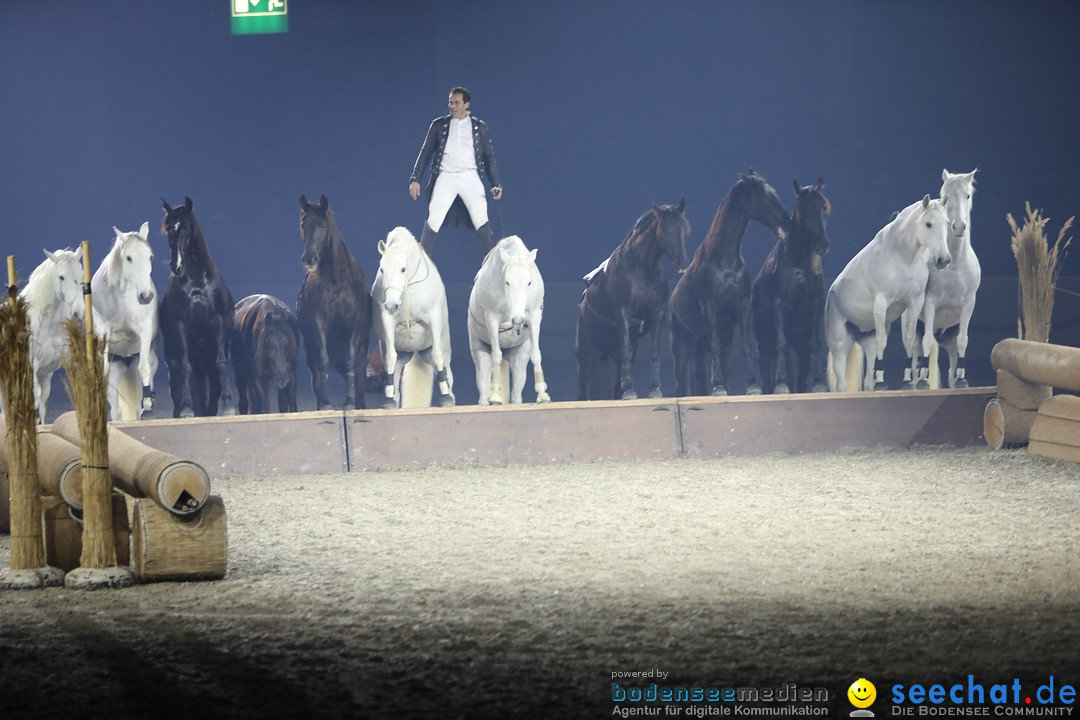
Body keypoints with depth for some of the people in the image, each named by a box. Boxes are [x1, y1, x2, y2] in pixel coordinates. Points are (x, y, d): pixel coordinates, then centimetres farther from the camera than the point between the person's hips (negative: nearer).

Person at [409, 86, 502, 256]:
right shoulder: (439, 125, 10)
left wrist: (496, 185, 5)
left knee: (481, 221, -10)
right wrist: (415, 179, 2)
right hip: (445, 178, 0)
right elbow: (425, 153, 11)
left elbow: (489, 157, 13)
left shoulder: (479, 127, 10)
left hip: (470, 177, 0)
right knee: (433, 221, -7)